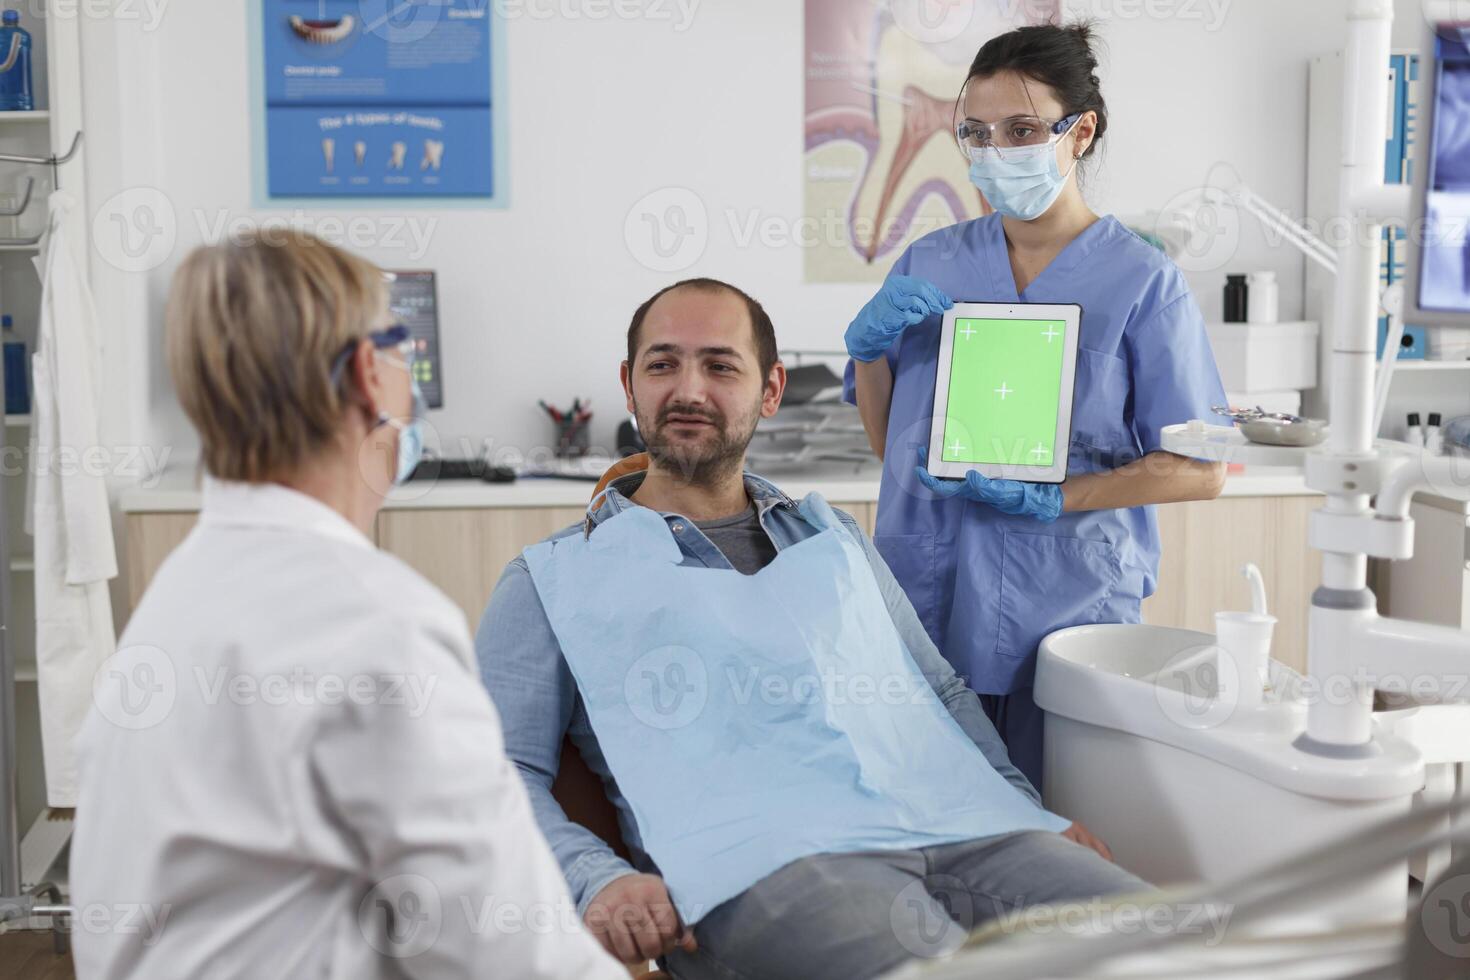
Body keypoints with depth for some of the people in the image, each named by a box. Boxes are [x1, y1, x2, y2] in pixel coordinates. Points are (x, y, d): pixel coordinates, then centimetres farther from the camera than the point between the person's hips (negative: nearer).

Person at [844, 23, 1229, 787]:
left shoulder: (1141, 281, -2)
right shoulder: (927, 265, 8)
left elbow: (1201, 472, -6)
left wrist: (1049, 497, -17)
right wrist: (870, 345, -5)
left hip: (1065, 609, -3)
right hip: (925, 602, 3)